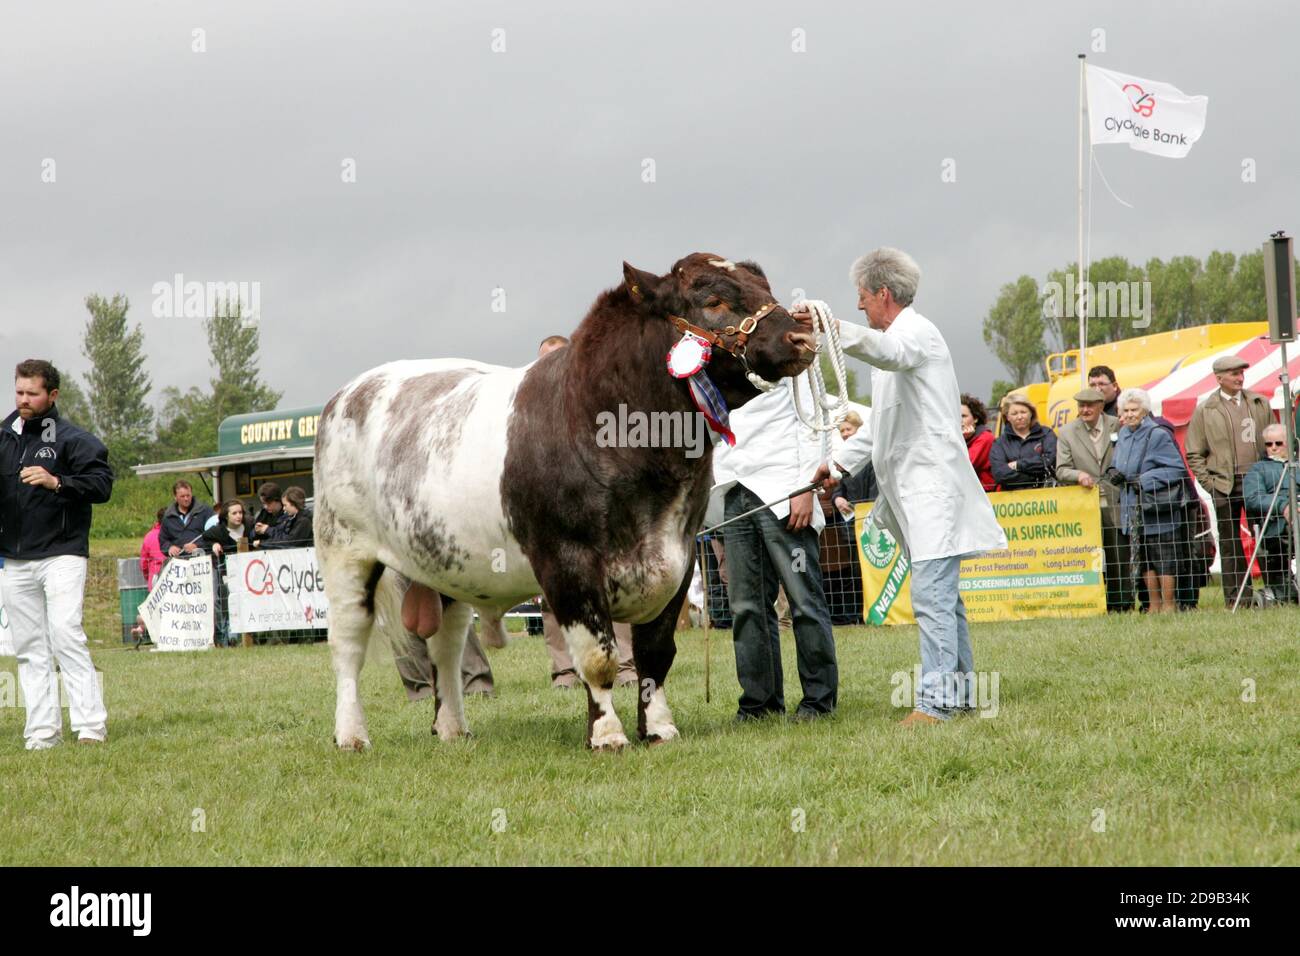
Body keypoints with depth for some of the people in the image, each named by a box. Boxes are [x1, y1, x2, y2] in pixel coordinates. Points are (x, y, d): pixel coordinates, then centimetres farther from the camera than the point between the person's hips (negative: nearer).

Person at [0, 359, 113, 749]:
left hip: (61, 555, -5)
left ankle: (91, 724, -13)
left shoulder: (73, 438, -2)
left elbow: (102, 483, -10)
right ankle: (42, 731, 5)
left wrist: (58, 482, -22)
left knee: (66, 636, -14)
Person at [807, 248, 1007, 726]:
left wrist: (833, 327, -50)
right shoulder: (895, 338, 25)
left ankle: (936, 697, -20)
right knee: (942, 595, 13)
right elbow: (883, 424, 34)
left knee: (931, 593, -16)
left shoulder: (917, 332, -8)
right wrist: (839, 462, 27)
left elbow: (889, 353, -35)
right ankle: (961, 689, 17)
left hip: (932, 484, -11)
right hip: (914, 489, 11)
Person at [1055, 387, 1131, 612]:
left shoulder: (1118, 427, 6)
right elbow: (1061, 470, 2)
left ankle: (1123, 603, 9)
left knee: (1120, 558, 2)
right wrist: (1078, 475, -17)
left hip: (1114, 503, 0)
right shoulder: (1067, 433, 6)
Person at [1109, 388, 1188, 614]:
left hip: (1158, 507, -7)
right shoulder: (1124, 435, 11)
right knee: (1143, 558, 10)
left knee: (1163, 557, -3)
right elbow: (1121, 466, 24)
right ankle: (1154, 605, 17)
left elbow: (1176, 468, -14)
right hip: (1134, 508, 7)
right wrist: (1115, 472, 0)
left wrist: (1144, 480, -18)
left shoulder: (1158, 435, -12)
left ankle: (1168, 604, 3)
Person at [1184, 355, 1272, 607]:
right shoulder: (1204, 411, 3)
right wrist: (1208, 483, -4)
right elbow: (1194, 453, 4)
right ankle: (1238, 598, 5)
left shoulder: (1260, 404, 10)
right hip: (1224, 484, -1)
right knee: (1229, 543, 1)